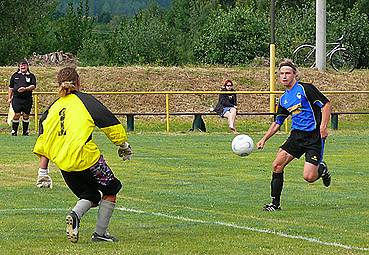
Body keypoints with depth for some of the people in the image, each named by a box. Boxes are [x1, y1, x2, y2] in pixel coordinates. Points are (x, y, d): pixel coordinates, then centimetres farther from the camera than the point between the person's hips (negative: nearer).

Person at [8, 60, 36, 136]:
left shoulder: (31, 76, 7)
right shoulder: (15, 75, 12)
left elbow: (33, 86, -5)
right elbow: (11, 87, 15)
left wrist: (25, 88, -23)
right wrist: (9, 98, 10)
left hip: (27, 98, 0)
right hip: (17, 98, 0)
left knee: (26, 115, 5)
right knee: (17, 114, -8)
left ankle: (25, 131, 16)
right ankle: (14, 131, 0)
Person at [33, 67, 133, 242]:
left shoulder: (52, 108, 15)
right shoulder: (85, 100, 2)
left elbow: (42, 143, 12)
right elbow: (111, 124, 4)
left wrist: (43, 172, 16)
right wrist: (124, 146, 19)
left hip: (63, 163, 5)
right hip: (86, 156, -5)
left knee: (90, 195, 21)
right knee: (110, 190, 15)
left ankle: (75, 215, -10)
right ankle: (100, 233, 6)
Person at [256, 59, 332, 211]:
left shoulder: (305, 89, -8)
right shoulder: (283, 99, 13)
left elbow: (326, 104, -10)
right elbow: (277, 123, 22)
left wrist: (323, 126, -18)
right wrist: (264, 139, 13)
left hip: (314, 136, -6)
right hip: (296, 135, 6)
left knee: (309, 177, -14)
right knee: (277, 165, -8)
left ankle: (322, 169, 23)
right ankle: (275, 203, 2)